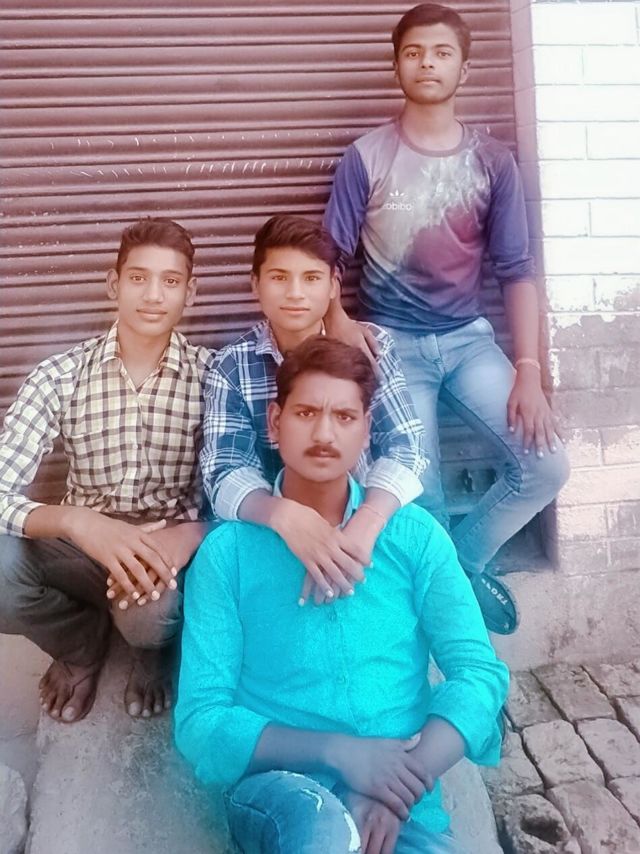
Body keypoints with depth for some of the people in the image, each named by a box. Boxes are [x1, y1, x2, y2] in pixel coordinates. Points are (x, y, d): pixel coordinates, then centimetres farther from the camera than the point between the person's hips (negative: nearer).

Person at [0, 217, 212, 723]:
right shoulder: (59, 376, -7)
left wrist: (190, 533, -33)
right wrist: (77, 521, -35)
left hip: (171, 552, -1)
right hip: (84, 546, 2)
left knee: (146, 609, -35)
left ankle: (155, 649, 9)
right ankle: (81, 641, 9)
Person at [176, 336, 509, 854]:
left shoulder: (415, 534, 5)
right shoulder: (227, 550, 1)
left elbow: (480, 671, -2)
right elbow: (201, 721, -3)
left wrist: (398, 791, -16)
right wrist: (336, 751, -17)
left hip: (400, 799, 1)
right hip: (278, 788, -1)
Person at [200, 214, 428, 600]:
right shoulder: (231, 366, -4)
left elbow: (405, 446, -13)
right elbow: (224, 475, -14)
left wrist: (365, 525, -33)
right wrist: (284, 515, -37)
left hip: (364, 522, 1)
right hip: (273, 533, 0)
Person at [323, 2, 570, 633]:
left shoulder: (493, 161, 2)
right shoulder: (366, 158, -3)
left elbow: (516, 271, 0)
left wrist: (528, 369, -9)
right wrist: (337, 322, -23)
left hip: (469, 339, 3)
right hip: (393, 344, -2)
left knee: (547, 466, -9)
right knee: (420, 495, -10)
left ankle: (463, 558, 18)